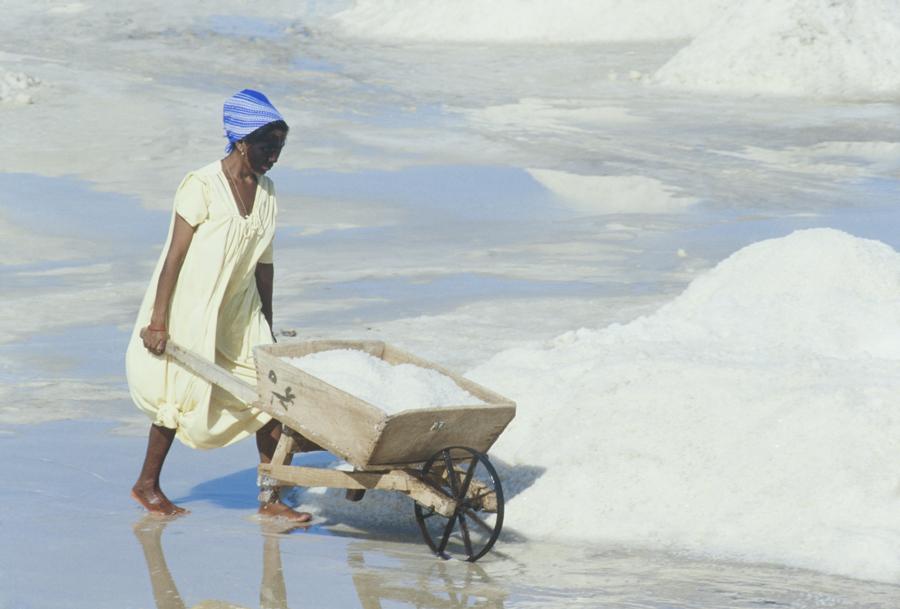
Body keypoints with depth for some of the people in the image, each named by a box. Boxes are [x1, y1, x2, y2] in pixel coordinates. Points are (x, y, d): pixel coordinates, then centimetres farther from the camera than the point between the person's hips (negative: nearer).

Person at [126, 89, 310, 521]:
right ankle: (147, 484, 25)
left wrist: (266, 326, 14)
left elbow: (263, 261, 10)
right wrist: (157, 322, -18)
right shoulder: (202, 187, -17)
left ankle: (271, 498, 5)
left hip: (239, 315, 6)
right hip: (190, 311, -6)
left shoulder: (265, 191, 2)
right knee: (179, 396, 4)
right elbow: (175, 256, -17)